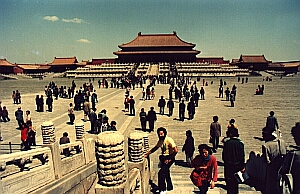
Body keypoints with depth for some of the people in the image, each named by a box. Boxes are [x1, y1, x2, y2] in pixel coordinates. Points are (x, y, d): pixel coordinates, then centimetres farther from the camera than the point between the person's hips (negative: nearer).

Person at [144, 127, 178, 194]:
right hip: (163, 158, 8)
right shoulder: (160, 141, 5)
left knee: (161, 172, -15)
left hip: (169, 158, -8)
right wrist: (147, 154, 11)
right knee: (166, 172, 20)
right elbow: (155, 148, 19)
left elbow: (176, 151, -24)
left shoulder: (169, 140, -19)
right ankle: (169, 187, 40)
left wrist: (169, 159, -21)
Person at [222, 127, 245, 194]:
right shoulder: (240, 143, -9)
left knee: (229, 182, 8)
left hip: (228, 166, -2)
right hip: (237, 165, 2)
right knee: (235, 182, 18)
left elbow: (224, 155, -7)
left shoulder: (227, 143, -12)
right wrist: (242, 167, 2)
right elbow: (242, 156, -7)